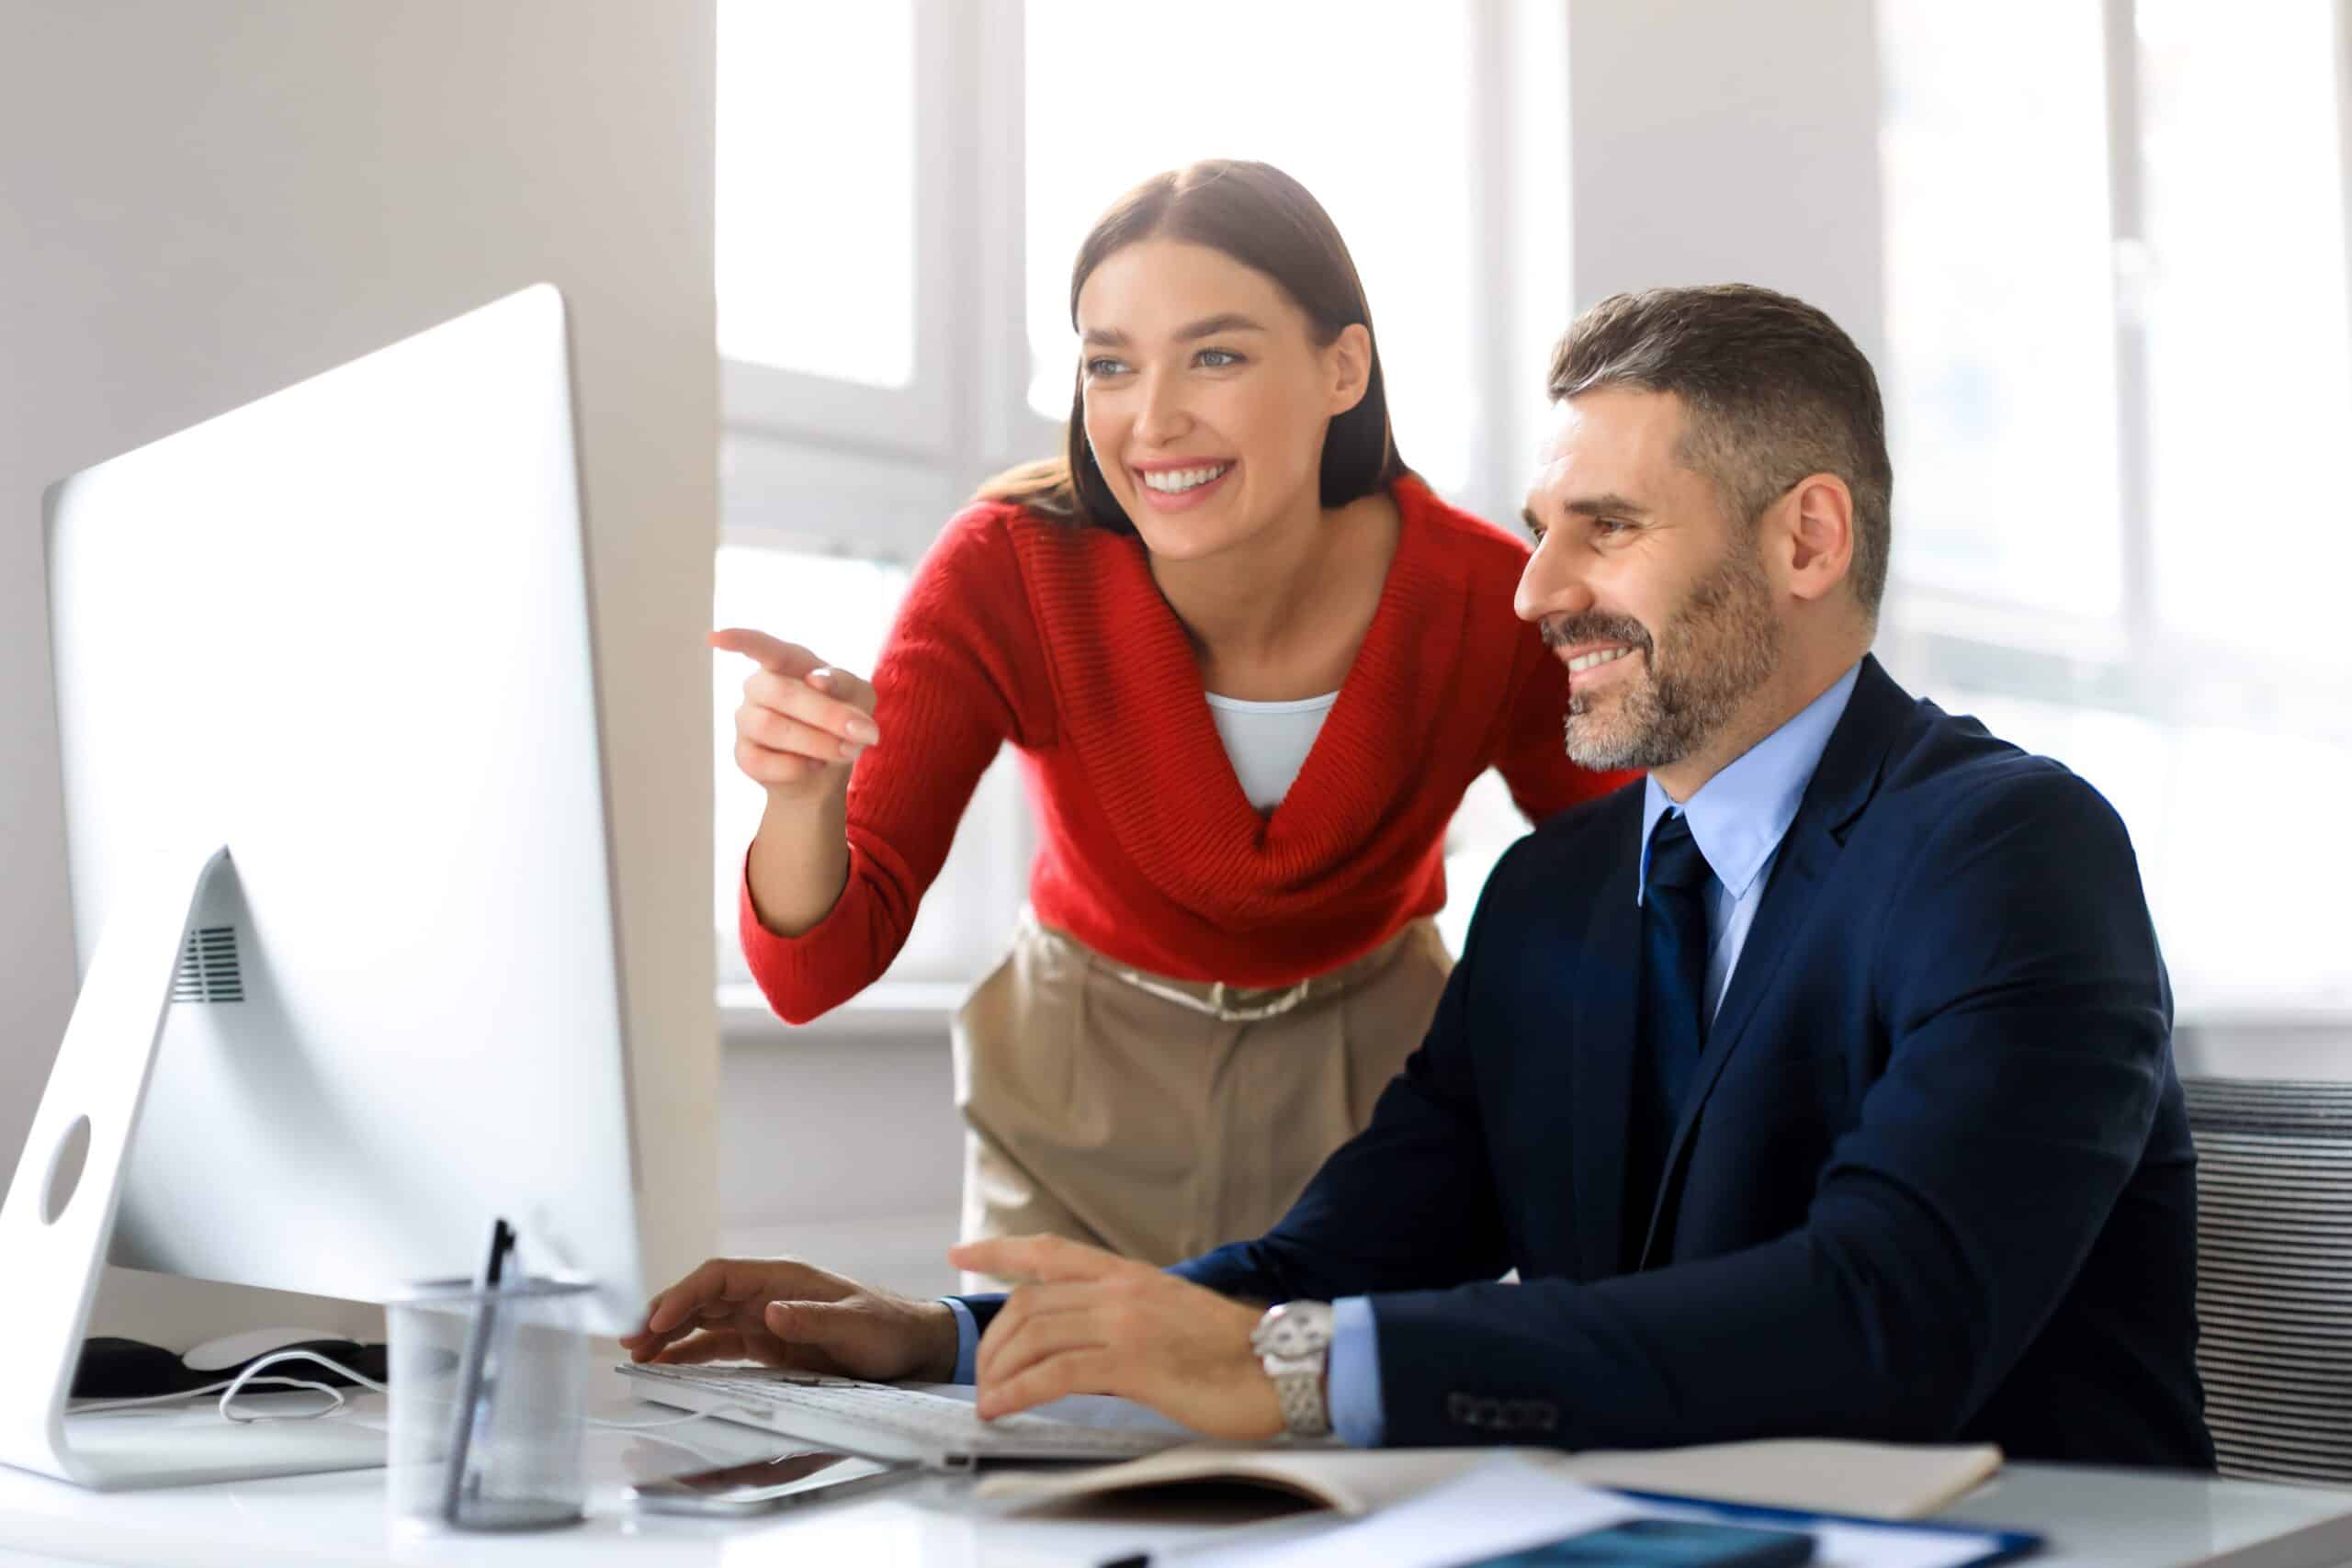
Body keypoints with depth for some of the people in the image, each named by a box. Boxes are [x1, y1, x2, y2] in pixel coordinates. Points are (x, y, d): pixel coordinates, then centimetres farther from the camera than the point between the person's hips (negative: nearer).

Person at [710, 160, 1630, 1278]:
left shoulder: (1494, 604, -22)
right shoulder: (1009, 573, -24)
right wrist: (804, 793, -45)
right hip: (1082, 1098, 0)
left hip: (1370, 1089, 1)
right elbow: (814, 974, -25)